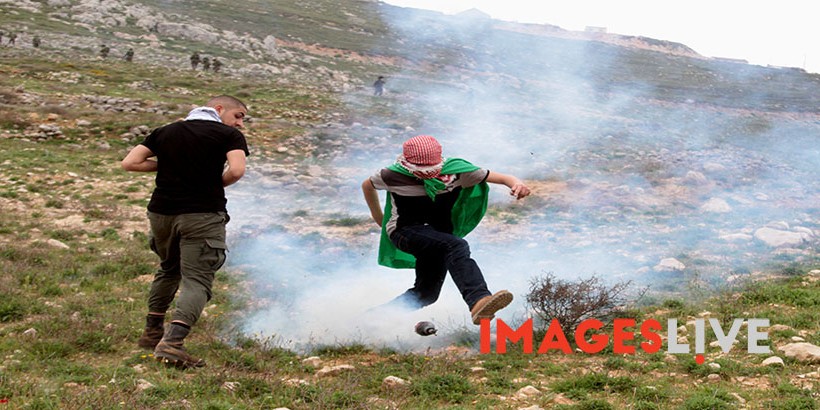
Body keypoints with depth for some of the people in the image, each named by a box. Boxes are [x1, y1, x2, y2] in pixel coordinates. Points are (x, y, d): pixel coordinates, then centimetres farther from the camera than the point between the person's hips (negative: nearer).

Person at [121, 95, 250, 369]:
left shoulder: (166, 131, 16)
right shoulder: (229, 135, 2)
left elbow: (129, 163, 8)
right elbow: (236, 170, -16)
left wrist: (165, 164, 16)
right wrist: (217, 184, 3)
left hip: (161, 212, 6)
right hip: (202, 215, -5)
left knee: (169, 270, 26)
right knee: (197, 280, -6)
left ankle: (152, 333, 34)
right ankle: (172, 343, -24)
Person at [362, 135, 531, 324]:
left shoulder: (455, 170, -11)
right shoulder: (394, 176, -13)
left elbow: (494, 176, -15)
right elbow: (367, 185, 8)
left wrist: (516, 183, -36)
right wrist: (378, 217, 17)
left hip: (438, 236, 5)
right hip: (405, 232, -5)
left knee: (427, 293, 5)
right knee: (457, 246, -32)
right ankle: (478, 301, -52)